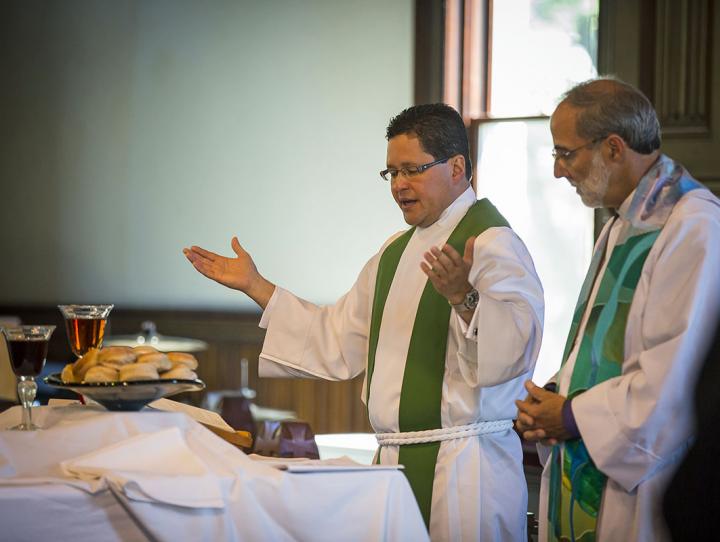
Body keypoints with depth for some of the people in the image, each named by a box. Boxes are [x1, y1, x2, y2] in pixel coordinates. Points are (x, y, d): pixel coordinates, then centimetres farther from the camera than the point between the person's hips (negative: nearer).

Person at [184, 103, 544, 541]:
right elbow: (338, 342, 22)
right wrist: (254, 286, 20)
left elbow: (514, 349, -25)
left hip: (463, 468, -8)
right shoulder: (396, 252, 18)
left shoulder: (493, 243, -11)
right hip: (396, 463, 8)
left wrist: (462, 296, -42)